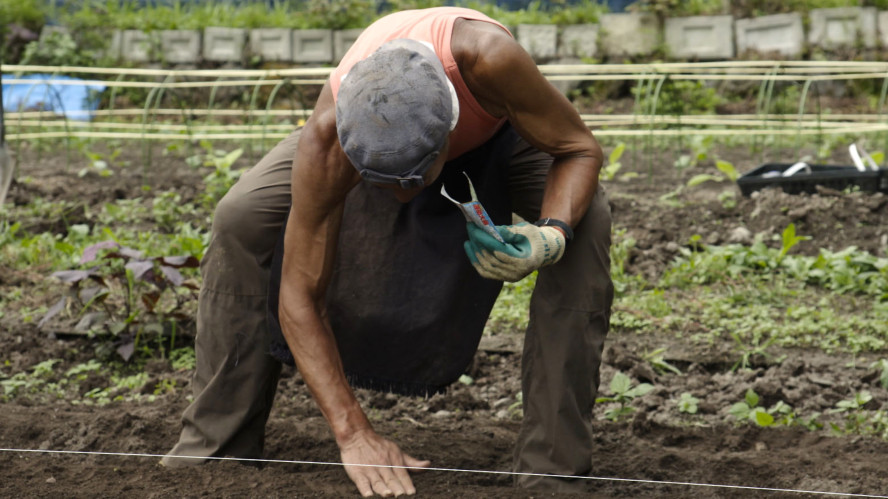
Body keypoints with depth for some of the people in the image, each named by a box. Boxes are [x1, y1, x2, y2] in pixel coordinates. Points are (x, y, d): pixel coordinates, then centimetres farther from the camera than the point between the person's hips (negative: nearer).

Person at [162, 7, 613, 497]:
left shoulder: (487, 59, -48)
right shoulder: (324, 147, -41)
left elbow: (579, 148, -30)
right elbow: (299, 299, -33)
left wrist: (552, 235, -51)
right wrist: (353, 434, -40)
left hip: (495, 128, 0)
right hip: (369, 131, 1)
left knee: (586, 221, -30)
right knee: (239, 219, -20)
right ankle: (219, 446, -6)